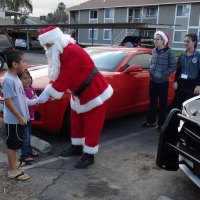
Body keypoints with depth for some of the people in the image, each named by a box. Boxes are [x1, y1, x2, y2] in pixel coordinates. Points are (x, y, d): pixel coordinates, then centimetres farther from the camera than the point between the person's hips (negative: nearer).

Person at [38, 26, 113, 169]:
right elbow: (58, 76, 7)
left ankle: (89, 156, 12)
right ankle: (77, 147, 37)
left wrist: (48, 93, -21)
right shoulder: (62, 52, 5)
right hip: (80, 94, 10)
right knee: (76, 122, 20)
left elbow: (64, 77, -28)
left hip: (94, 93, -10)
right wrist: (48, 90, -5)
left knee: (91, 126, 1)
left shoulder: (72, 52, -27)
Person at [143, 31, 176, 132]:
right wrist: (151, 70, 2)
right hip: (153, 81, 6)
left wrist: (162, 74, -18)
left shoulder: (169, 51, -11)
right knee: (152, 102, 14)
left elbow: (173, 67, -12)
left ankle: (161, 124, 13)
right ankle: (151, 121, 28)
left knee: (163, 103, 4)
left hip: (163, 82, -6)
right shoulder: (154, 51, 7)